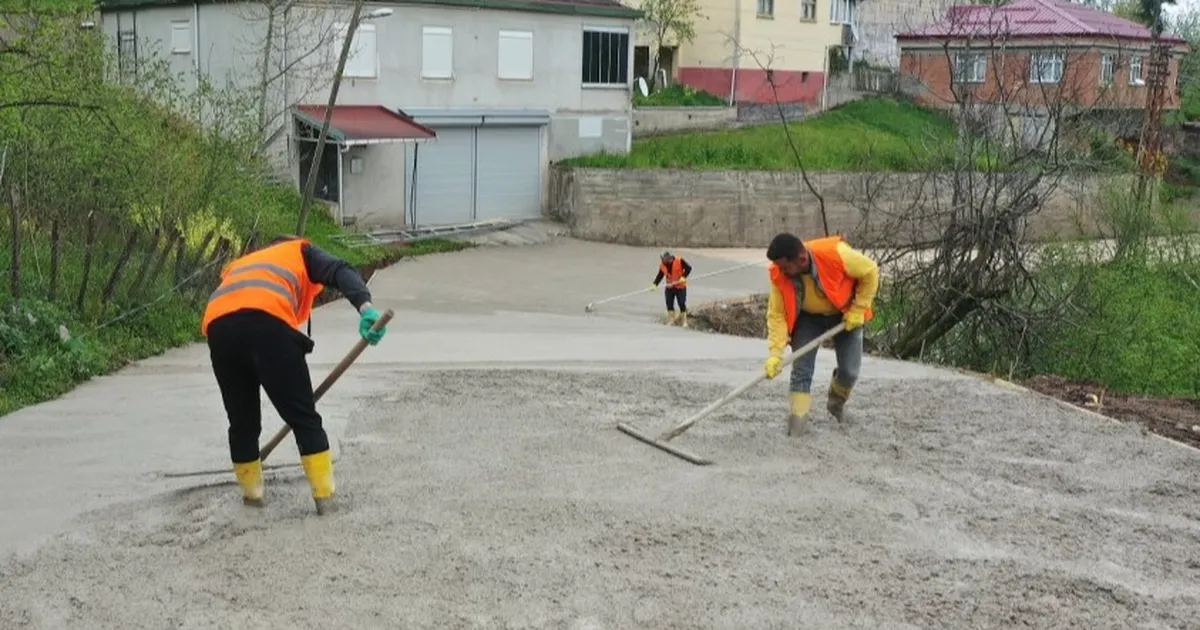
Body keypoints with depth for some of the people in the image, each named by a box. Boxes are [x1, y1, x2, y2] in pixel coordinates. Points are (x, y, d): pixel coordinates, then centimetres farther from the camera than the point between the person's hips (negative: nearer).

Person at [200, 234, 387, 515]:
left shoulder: (238, 266, 44)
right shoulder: (301, 251, 33)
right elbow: (340, 272, 10)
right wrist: (365, 307, -9)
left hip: (218, 324, 5)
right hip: (266, 319, -4)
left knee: (242, 420, 22)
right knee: (303, 416, 6)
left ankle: (251, 494, 33)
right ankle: (325, 497, 7)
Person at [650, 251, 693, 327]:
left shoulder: (679, 261, -18)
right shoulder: (662, 264, -5)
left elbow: (688, 268, -15)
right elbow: (660, 276, 1)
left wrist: (683, 277, -27)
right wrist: (654, 284, -11)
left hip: (680, 286, -4)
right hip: (669, 287, 5)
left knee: (682, 304, -6)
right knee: (669, 303, 4)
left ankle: (684, 321, 4)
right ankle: (671, 320, 19)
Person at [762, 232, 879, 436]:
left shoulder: (836, 254, -37)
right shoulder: (779, 275, -28)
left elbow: (870, 272, -20)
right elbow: (777, 314, -22)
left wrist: (858, 309, -18)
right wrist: (776, 353, -32)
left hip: (846, 315, -1)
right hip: (808, 318, 1)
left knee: (850, 371, 0)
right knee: (801, 368, -13)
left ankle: (836, 402, 31)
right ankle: (798, 418, -6)